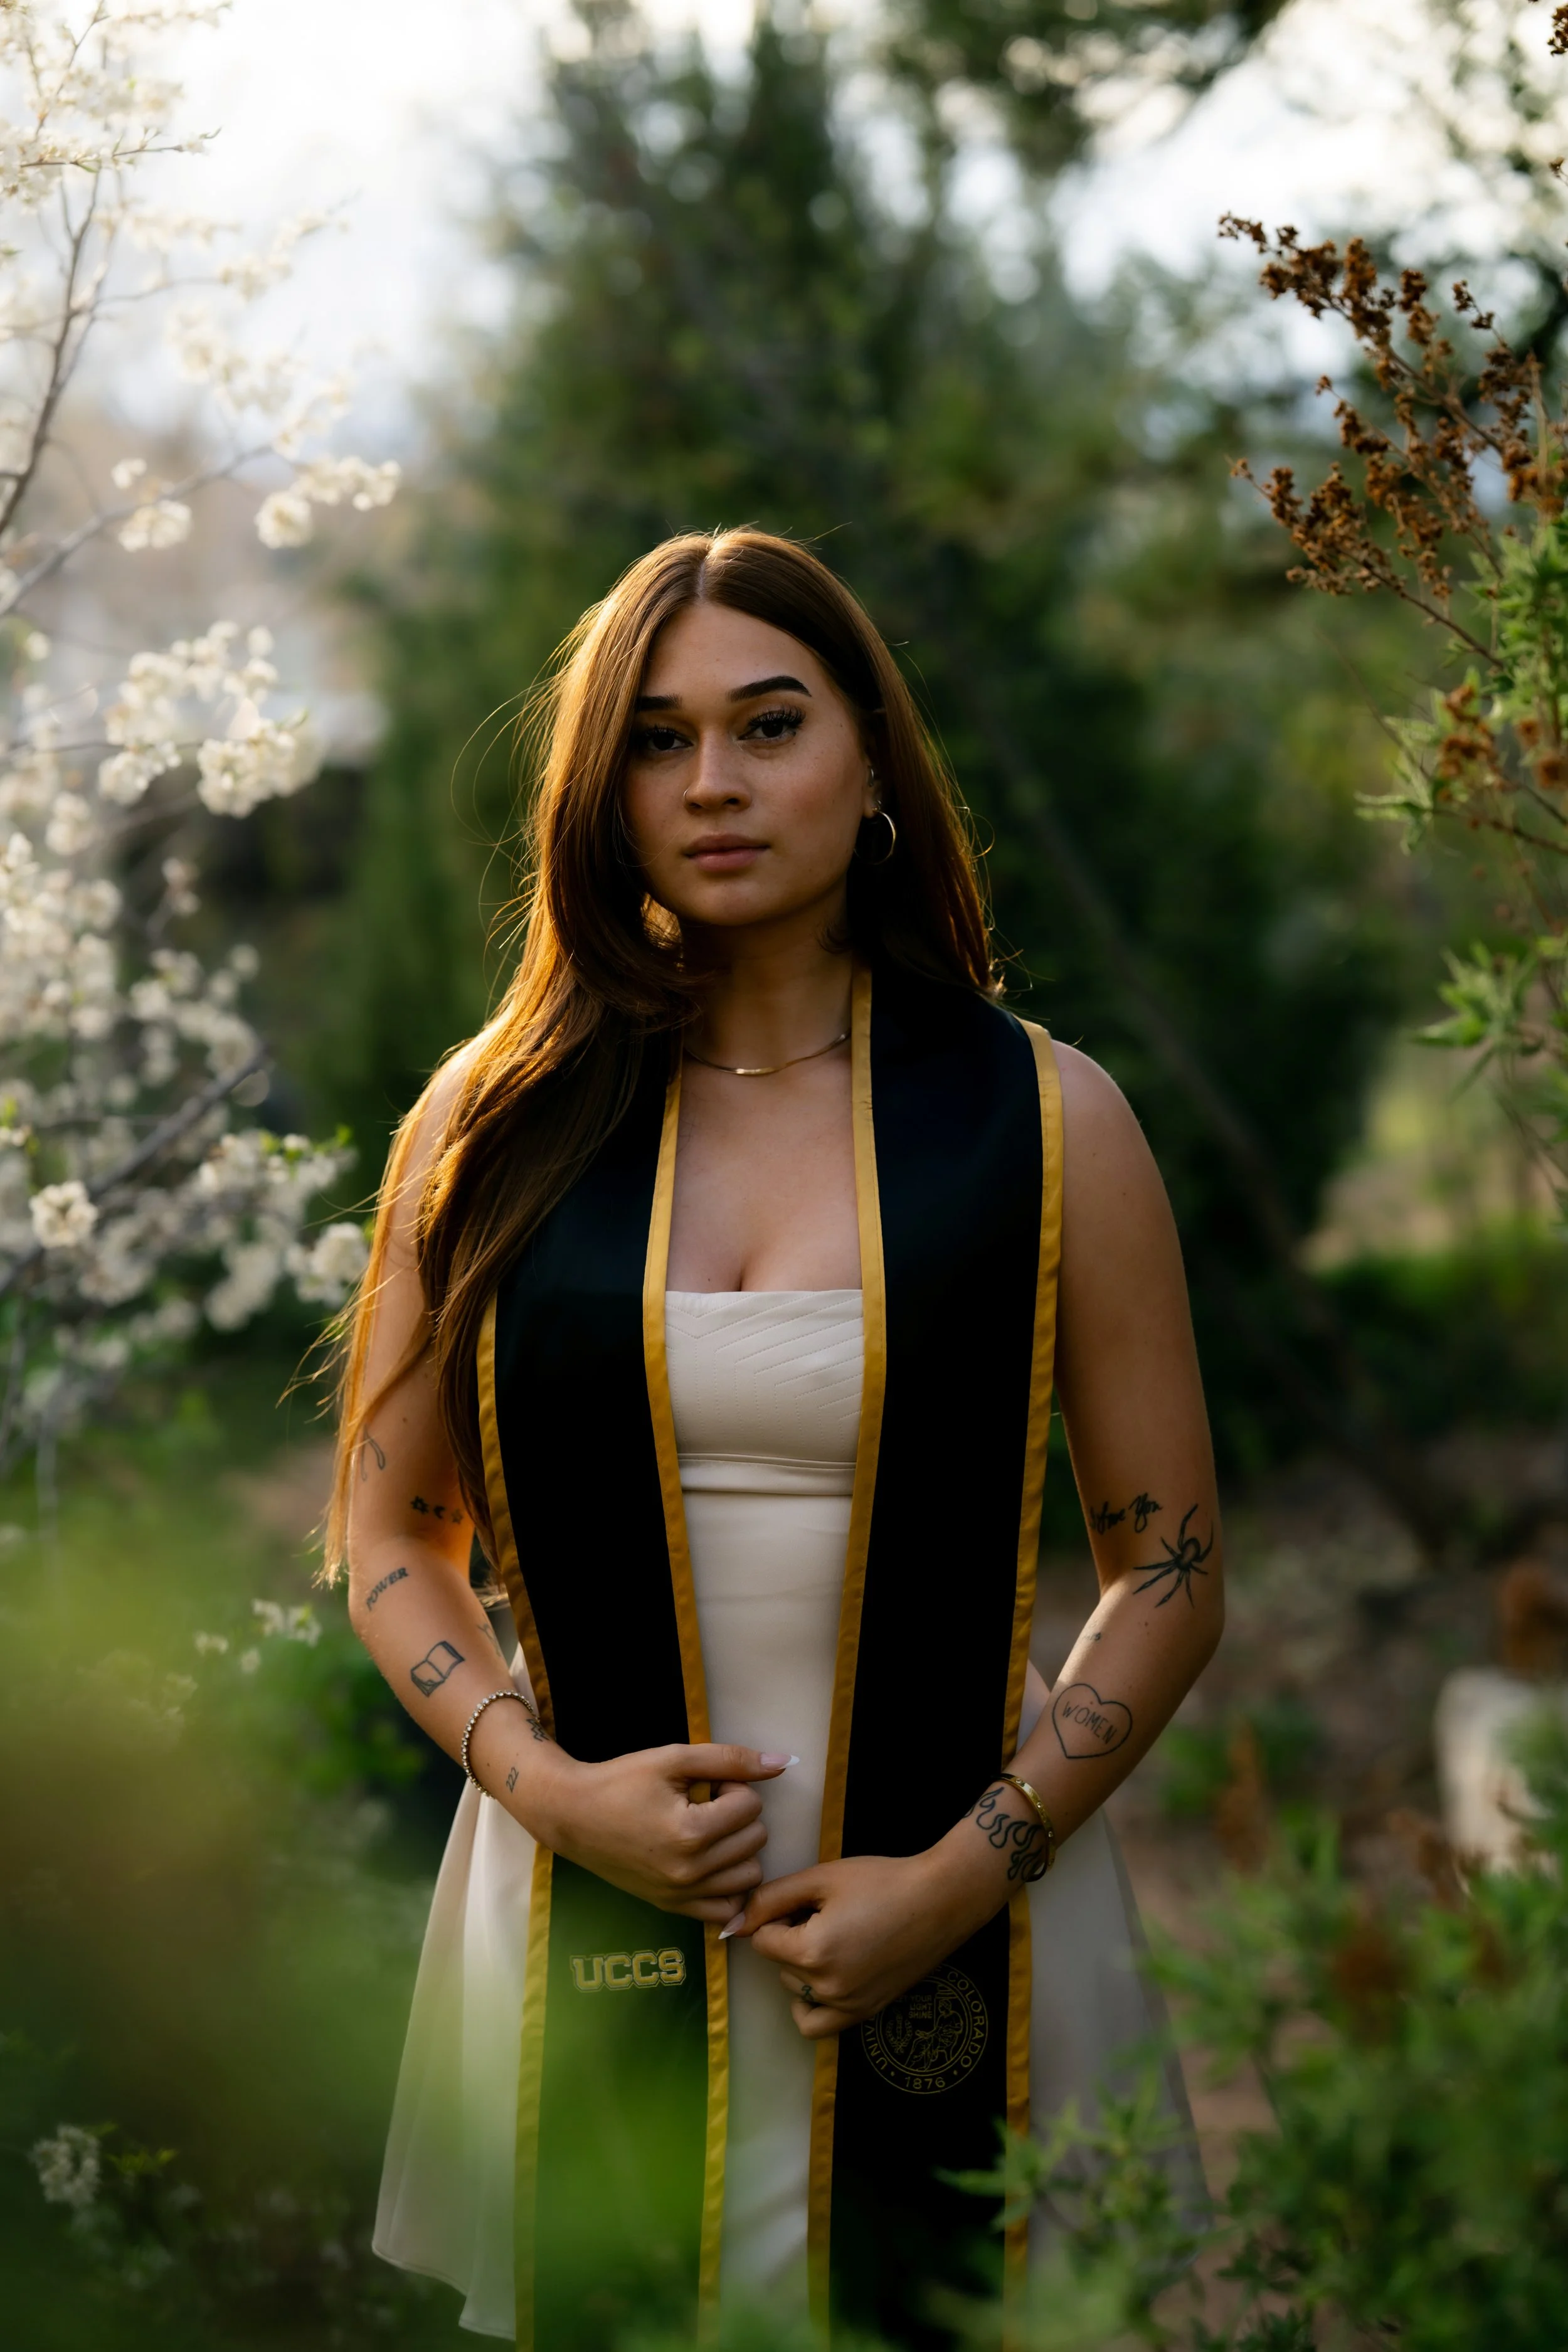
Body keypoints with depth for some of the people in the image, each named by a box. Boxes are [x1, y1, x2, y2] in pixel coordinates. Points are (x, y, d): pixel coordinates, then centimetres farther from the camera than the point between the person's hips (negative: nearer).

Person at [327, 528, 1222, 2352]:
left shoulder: (1040, 1121, -1)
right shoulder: (494, 1124, 4)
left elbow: (1170, 1571, 0)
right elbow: (390, 1541, 8)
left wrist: (965, 1875, -10)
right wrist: (546, 1783, -9)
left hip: (953, 1934, -1)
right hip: (585, 1927, 1)